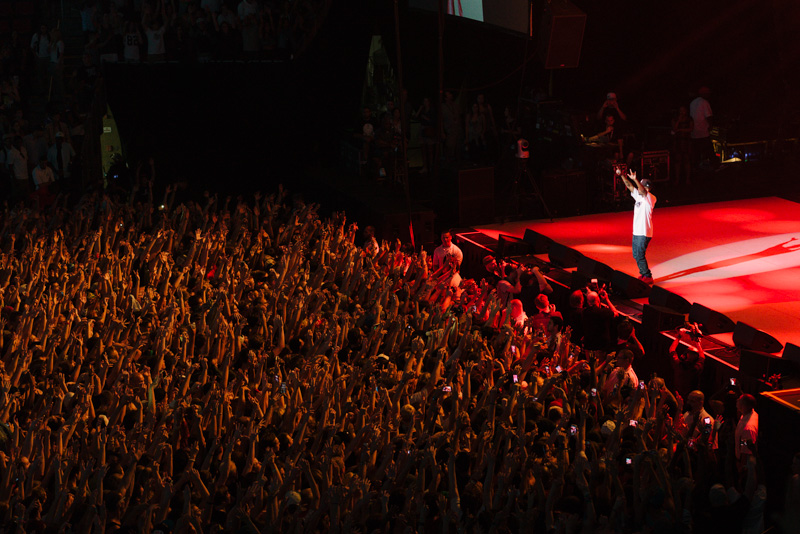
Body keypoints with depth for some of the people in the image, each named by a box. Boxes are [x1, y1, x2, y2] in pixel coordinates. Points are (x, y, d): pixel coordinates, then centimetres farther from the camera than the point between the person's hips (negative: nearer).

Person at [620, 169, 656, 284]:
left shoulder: (651, 198, -11)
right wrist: (622, 175, 3)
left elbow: (643, 191, -30)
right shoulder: (638, 196, 12)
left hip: (644, 233, -9)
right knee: (636, 255, 14)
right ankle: (643, 274, 25)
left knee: (640, 255, -9)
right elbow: (630, 186, 12)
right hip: (636, 232, 9)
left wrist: (635, 179, -42)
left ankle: (648, 277, -1)